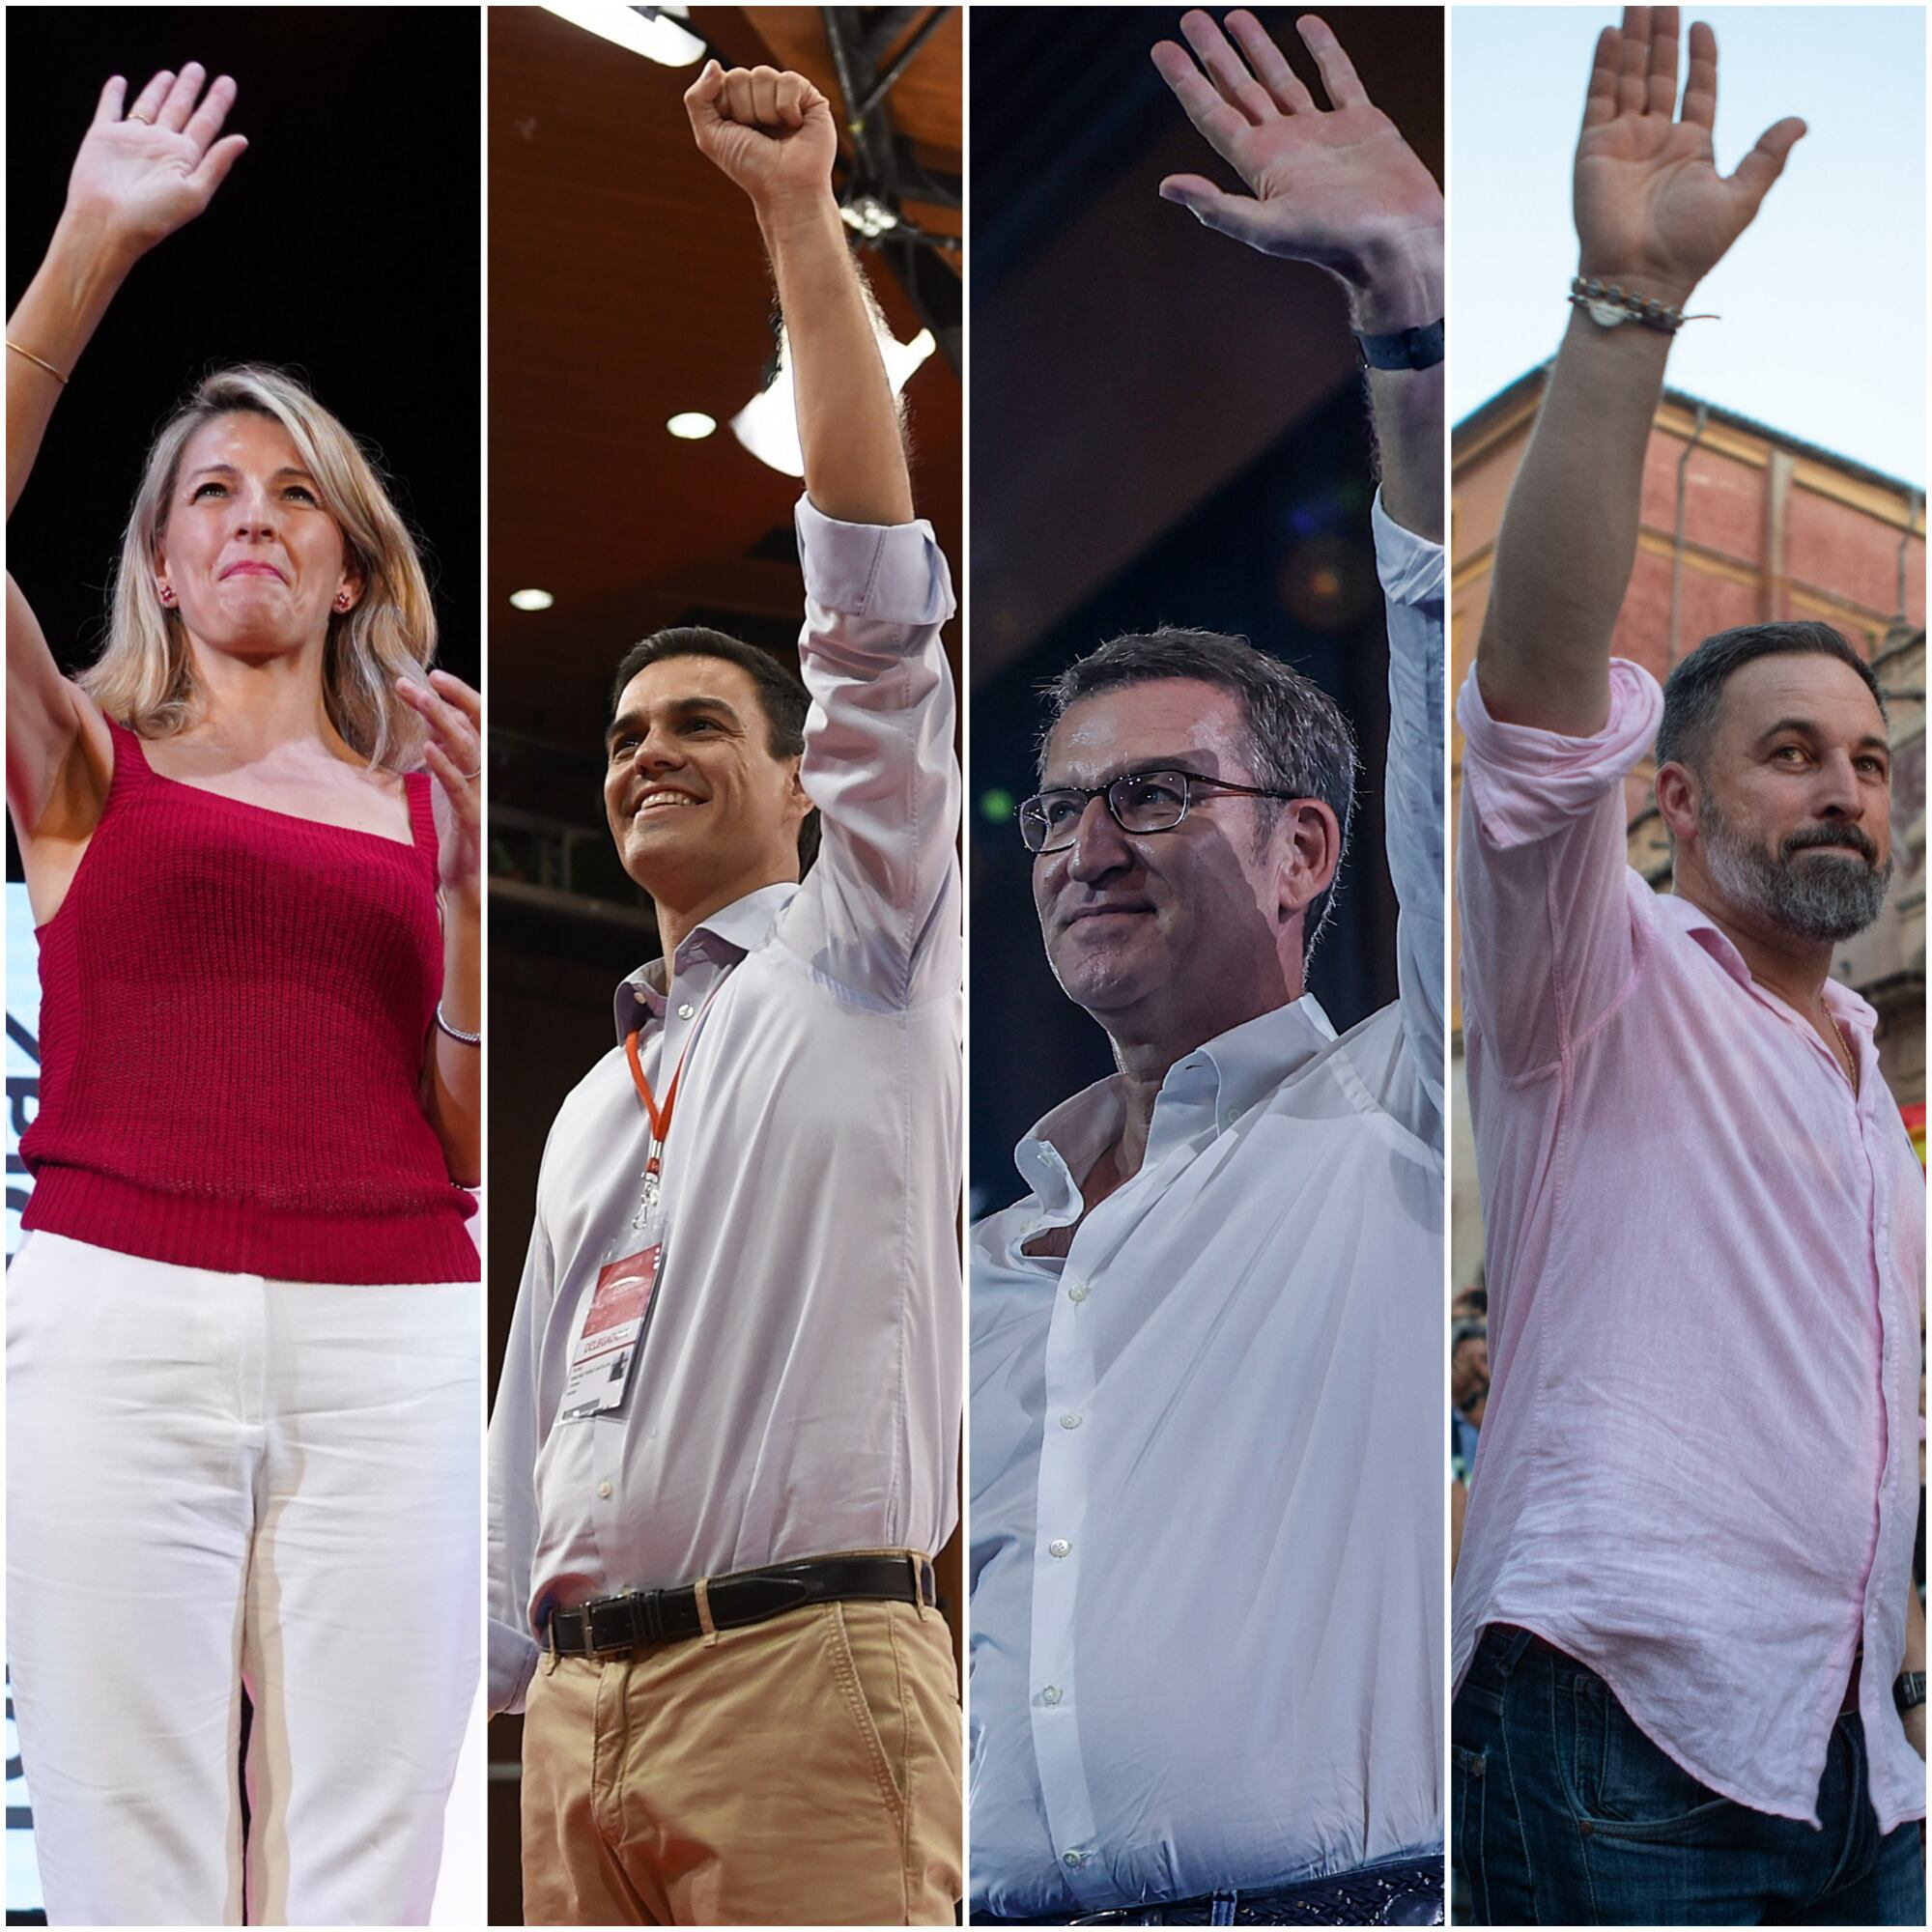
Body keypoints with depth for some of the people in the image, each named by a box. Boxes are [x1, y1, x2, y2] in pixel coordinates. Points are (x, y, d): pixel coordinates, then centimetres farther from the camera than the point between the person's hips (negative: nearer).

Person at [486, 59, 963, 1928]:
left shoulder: (863, 960, 7)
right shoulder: (594, 1103, 25)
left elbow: (873, 597, -2)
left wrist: (800, 223, -4)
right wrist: (506, 1678, 17)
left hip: (800, 1657, -6)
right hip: (586, 1691, 6)